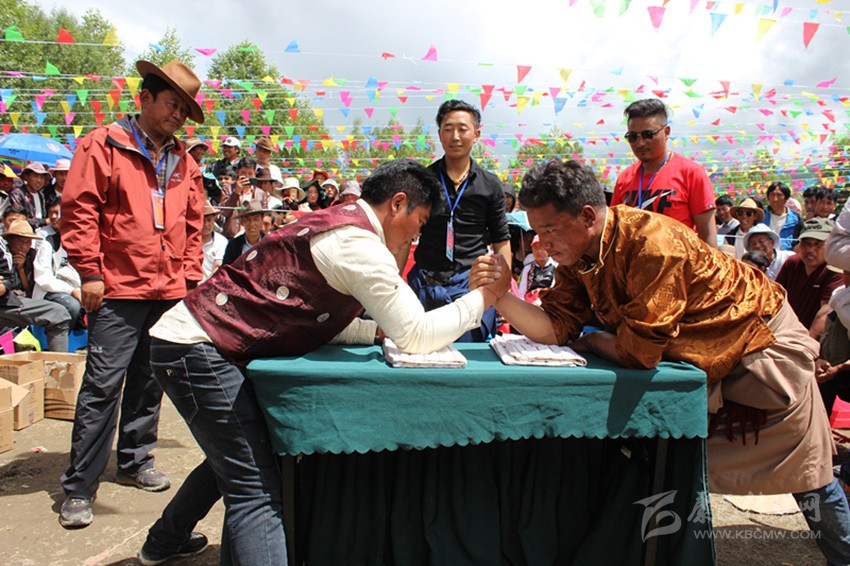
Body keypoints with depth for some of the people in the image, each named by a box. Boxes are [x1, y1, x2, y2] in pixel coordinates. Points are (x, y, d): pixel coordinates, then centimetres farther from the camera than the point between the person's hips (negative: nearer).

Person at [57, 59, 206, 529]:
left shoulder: (183, 162, 15)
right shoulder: (103, 146, 0)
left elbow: (193, 225, 18)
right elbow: (78, 210, -5)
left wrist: (192, 278, 12)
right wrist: (89, 272, -10)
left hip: (169, 294, 6)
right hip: (118, 290, -5)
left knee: (148, 384, 14)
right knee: (102, 386, -4)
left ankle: (135, 463, 30)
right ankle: (79, 488, 7)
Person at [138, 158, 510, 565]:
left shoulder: (336, 223, 12)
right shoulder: (357, 243, -17)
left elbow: (318, 318, 18)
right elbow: (417, 336, -18)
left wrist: (379, 329, 8)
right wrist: (485, 296, -7)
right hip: (196, 347, -10)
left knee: (230, 458, 27)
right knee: (258, 490, -11)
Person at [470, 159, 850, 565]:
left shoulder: (652, 242, -36)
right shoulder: (574, 257, -11)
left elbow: (639, 351, -35)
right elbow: (554, 329, -15)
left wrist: (592, 341, -16)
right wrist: (498, 293, -28)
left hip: (759, 336, -6)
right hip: (695, 355, 7)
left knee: (805, 471, 9)